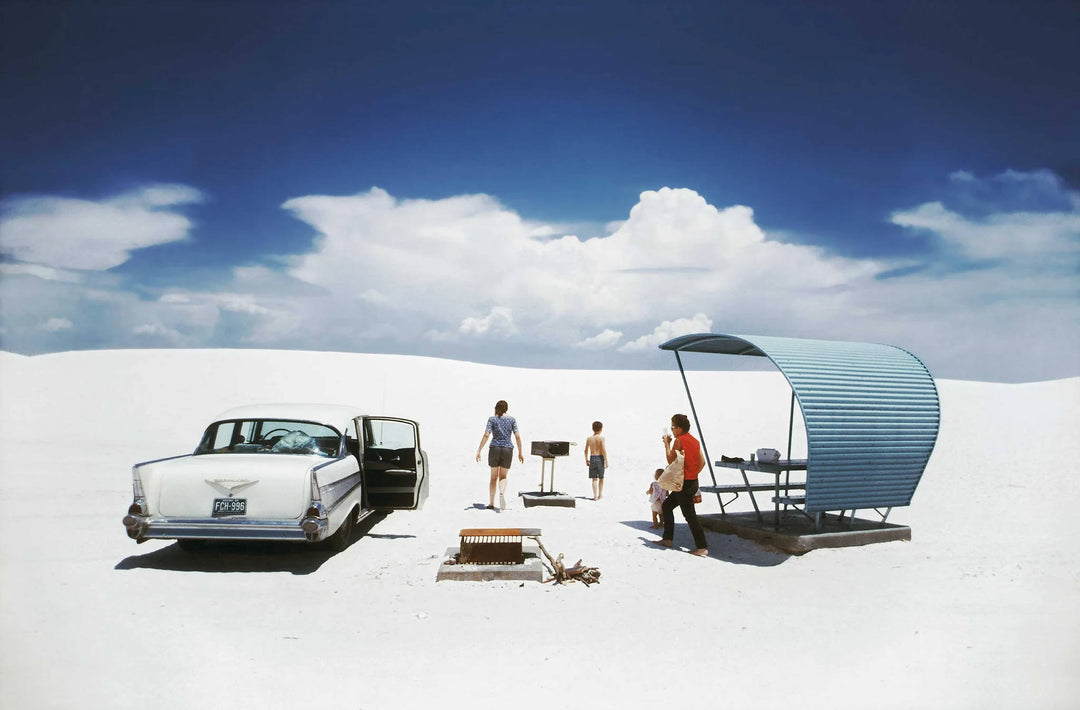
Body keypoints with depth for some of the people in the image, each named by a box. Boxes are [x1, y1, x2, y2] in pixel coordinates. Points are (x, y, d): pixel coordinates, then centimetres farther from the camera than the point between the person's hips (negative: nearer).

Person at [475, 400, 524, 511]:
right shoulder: (512, 419, 6)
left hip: (494, 448, 0)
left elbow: (486, 435, -8)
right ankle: (502, 493, -20)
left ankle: (491, 503, 11)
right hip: (508, 449, 0)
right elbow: (517, 436, 0)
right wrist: (520, 452, 7)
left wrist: (478, 451, -8)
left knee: (494, 477, 13)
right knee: (503, 477, 11)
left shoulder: (492, 419, 2)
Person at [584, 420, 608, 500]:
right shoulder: (601, 438, -7)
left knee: (594, 479, 4)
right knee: (601, 478, 15)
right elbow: (604, 450, -12)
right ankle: (600, 494, 24)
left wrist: (586, 460, 24)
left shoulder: (589, 438, 4)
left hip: (592, 458, 2)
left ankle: (595, 496, -2)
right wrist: (606, 461, -6)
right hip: (600, 458, -2)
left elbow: (586, 450, 10)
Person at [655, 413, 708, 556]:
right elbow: (702, 462, 10)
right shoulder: (695, 441, 11)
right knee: (666, 506, 19)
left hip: (684, 484, -9)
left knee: (690, 515, -7)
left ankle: (702, 547, -8)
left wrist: (667, 444, -2)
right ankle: (668, 539, 23)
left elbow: (670, 460, -12)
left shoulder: (679, 440, -13)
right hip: (693, 481, 9)